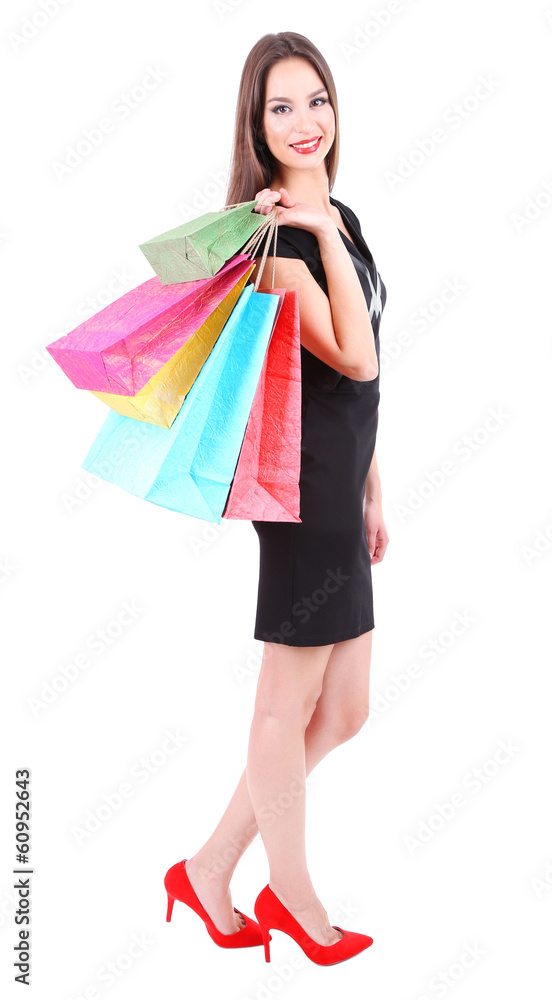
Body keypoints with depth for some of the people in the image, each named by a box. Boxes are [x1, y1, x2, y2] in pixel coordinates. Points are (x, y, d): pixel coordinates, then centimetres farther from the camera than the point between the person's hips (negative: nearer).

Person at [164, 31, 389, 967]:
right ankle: (293, 898, 26)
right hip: (304, 485, -9)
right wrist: (321, 229, -18)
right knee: (289, 705, 7)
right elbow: (355, 360, -21)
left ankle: (212, 868, 27)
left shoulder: (341, 218, 15)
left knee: (343, 711, 14)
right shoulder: (272, 232, -12)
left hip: (341, 486, 9)